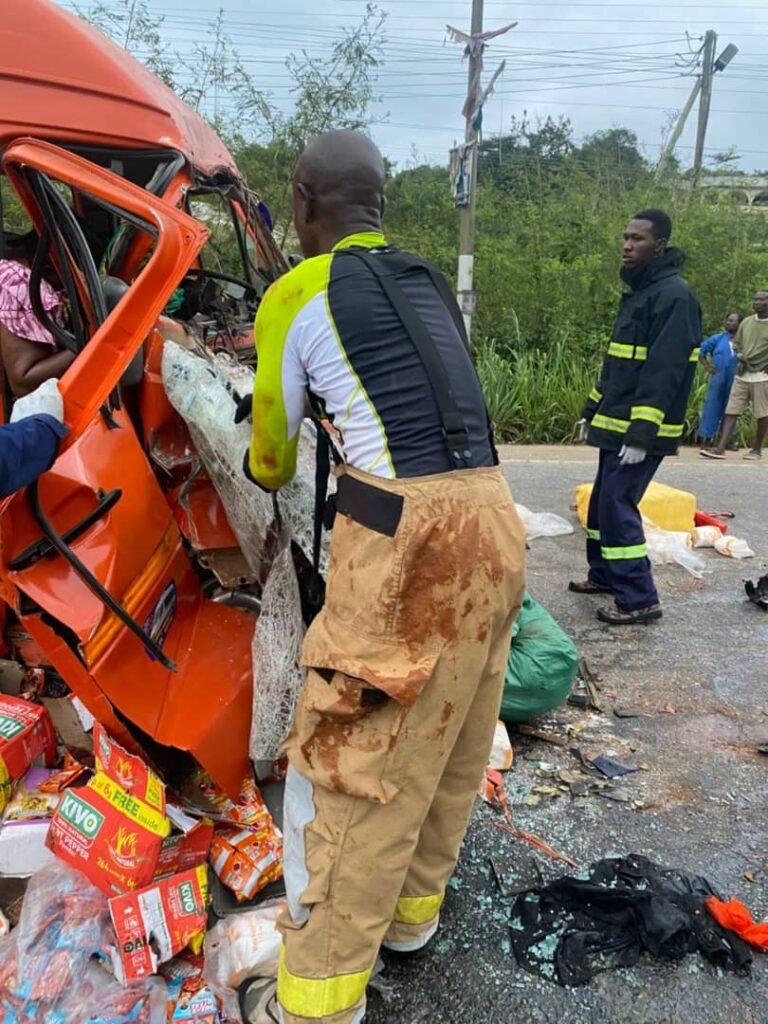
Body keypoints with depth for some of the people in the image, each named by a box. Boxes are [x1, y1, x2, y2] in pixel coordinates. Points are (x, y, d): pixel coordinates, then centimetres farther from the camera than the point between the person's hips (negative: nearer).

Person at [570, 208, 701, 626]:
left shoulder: (673, 295, -15)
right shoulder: (637, 291, 16)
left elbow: (664, 372, -22)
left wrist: (642, 433, -25)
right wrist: (592, 411, 21)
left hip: (639, 430, -10)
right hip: (615, 425, 10)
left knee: (617, 507, -9)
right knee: (602, 502, 16)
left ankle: (639, 599, 1)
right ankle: (604, 574, 32)